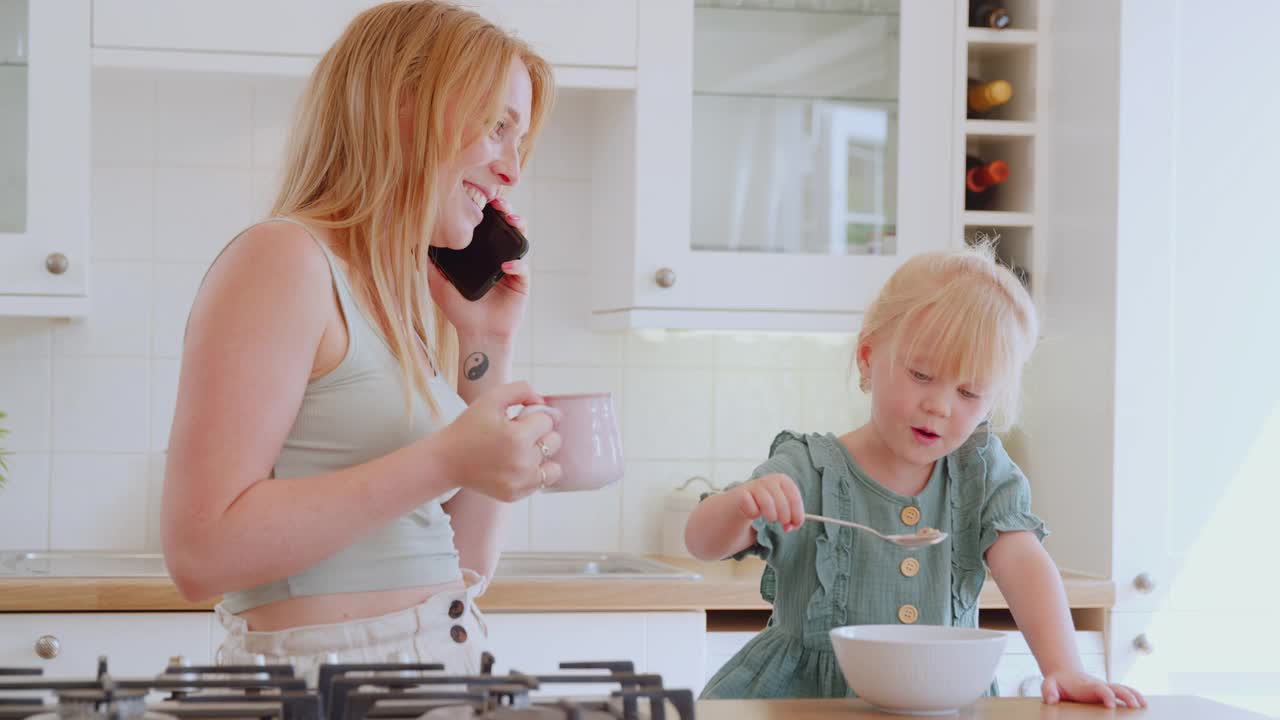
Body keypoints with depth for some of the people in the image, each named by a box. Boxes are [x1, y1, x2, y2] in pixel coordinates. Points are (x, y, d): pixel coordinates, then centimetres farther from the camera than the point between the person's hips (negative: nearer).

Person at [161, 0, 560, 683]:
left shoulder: (411, 305, 12)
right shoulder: (284, 258, -10)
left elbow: (467, 569, 12)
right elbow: (200, 552, -19)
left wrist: (485, 346, 8)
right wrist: (442, 462, -22)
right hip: (321, 680, -7)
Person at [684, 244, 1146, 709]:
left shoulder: (981, 470, 2)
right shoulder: (810, 473, -7)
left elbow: (1021, 562, -10)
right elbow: (703, 543, -13)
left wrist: (1064, 670, -25)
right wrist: (743, 503, -36)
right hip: (805, 698, -2)